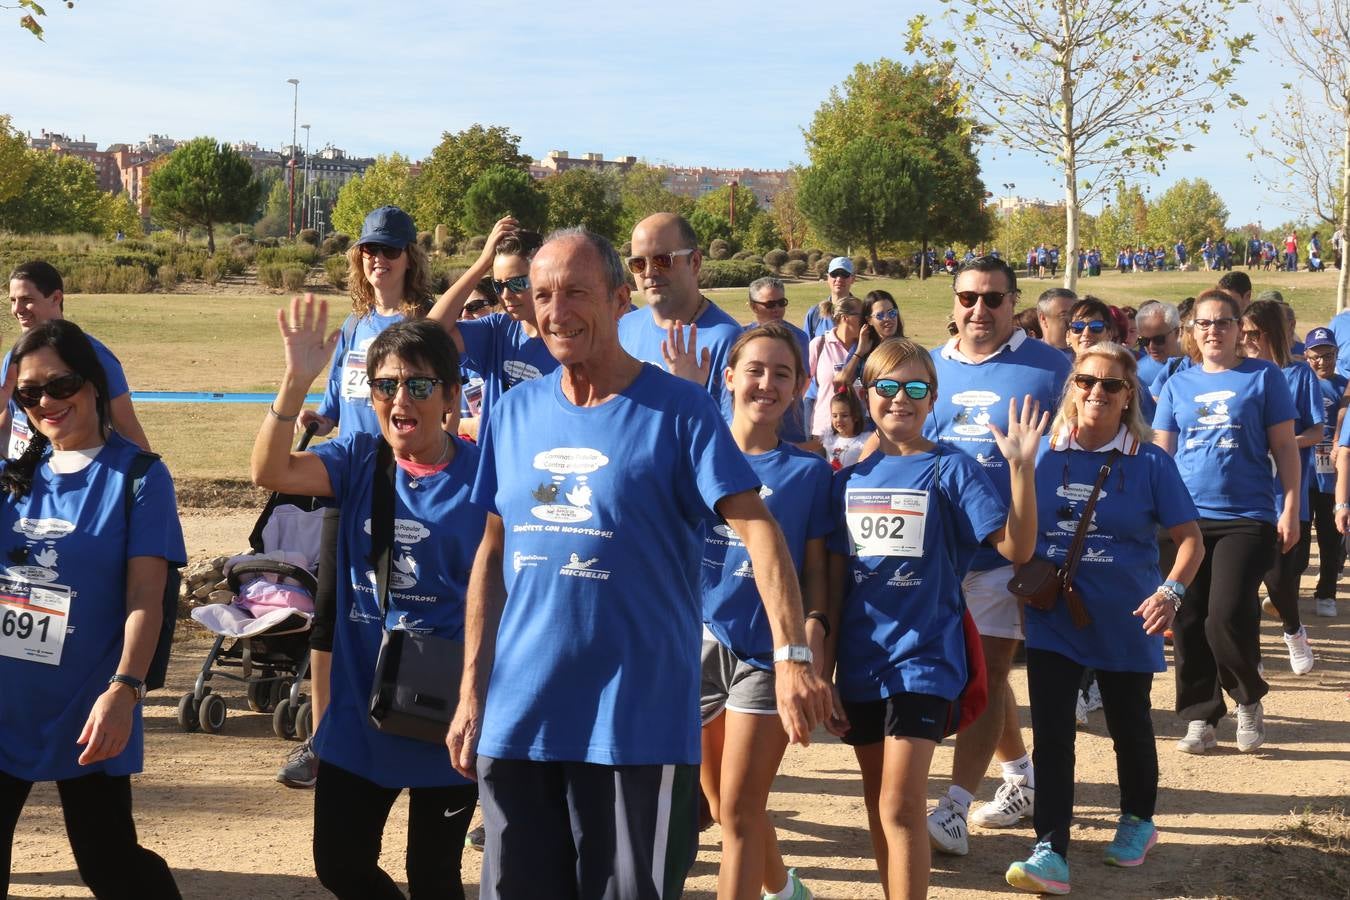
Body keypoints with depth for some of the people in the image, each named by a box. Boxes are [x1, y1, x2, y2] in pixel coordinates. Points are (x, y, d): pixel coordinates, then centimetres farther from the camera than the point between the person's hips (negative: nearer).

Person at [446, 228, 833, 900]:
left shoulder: (678, 409, -6)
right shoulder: (513, 413, 9)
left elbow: (756, 527, -14)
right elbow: (493, 552, 13)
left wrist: (791, 653, -27)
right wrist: (471, 693, 11)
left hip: (638, 723, -4)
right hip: (517, 717, 5)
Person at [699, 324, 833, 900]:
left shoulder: (808, 471, 2)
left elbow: (815, 570, 3)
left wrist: (813, 643, -11)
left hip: (767, 650, -3)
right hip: (699, 641, 3)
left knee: (739, 812, -5)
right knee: (724, 805, 15)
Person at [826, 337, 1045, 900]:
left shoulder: (951, 469, -4)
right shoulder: (849, 481, 8)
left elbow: (1017, 548, -12)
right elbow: (835, 583, 10)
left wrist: (1022, 468, -25)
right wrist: (823, 672, 9)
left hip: (922, 658, -5)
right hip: (861, 664, 5)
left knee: (900, 807, -11)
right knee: (879, 808, 13)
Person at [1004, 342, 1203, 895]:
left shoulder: (1149, 463, -6)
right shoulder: (1044, 454, -1)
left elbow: (1190, 540, -6)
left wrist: (1171, 591, -22)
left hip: (1124, 622, -1)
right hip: (1052, 618, 1)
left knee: (1129, 726, 15)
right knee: (1051, 733, -6)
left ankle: (1138, 820, 39)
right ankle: (1051, 850, -6)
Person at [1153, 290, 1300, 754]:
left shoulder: (1263, 376, 3)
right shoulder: (1178, 384, 11)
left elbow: (1284, 446, 3)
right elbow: (1161, 453, 13)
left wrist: (1290, 509, -5)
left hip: (1246, 518, -3)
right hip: (1186, 519, 3)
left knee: (1228, 614, -14)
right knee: (1189, 623, 3)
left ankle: (1249, 698, 11)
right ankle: (1200, 718, 15)